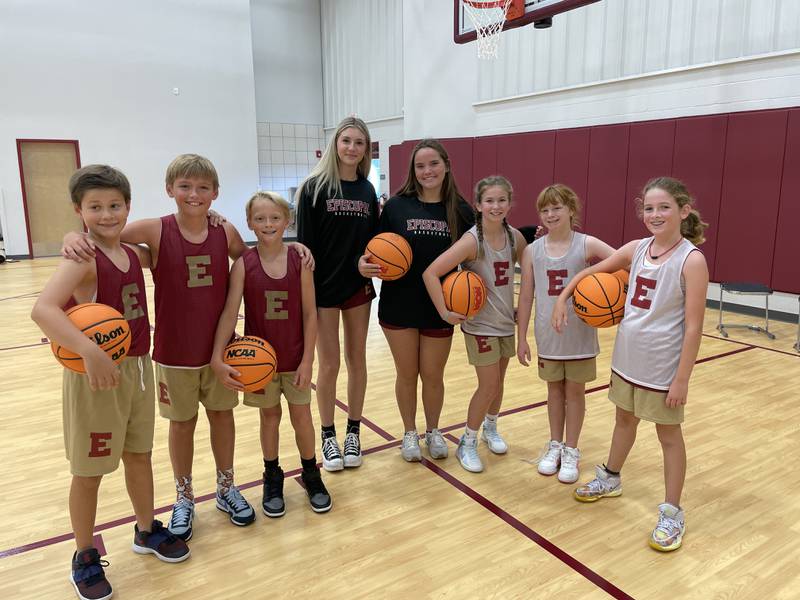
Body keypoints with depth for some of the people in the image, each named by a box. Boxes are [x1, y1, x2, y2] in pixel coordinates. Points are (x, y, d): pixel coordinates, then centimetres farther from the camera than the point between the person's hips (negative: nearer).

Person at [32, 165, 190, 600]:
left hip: (139, 368, 7)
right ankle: (85, 557, 29)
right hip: (95, 375, -6)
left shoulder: (134, 254, 4)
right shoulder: (82, 258, -18)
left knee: (139, 455, 20)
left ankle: (146, 531, 40)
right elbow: (42, 310, -32)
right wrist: (89, 351, -45)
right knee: (89, 471, 10)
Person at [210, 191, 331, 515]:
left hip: (295, 356, 0)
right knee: (269, 415, 15)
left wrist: (307, 360, -8)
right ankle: (272, 477, 35)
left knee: (301, 415, 12)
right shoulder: (244, 263, -10)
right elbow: (229, 312, -14)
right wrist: (217, 358, -22)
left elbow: (310, 313, -7)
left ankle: (311, 473, 33)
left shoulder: (299, 259, -9)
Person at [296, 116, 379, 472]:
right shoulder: (315, 187, -7)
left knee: (357, 359, 11)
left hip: (358, 286, 4)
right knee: (329, 364, 4)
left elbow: (373, 237, 12)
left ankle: (353, 432, 26)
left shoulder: (367, 190, 6)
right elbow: (305, 243, -9)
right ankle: (328, 436, 22)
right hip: (325, 287, -4)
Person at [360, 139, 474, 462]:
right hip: (399, 305, 0)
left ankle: (433, 431, 37)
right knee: (407, 374, 12)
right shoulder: (397, 205, -4)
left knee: (433, 375, 12)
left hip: (440, 308, 0)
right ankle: (410, 433, 34)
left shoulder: (461, 210, -2)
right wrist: (364, 263, -18)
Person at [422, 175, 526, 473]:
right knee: (489, 386, -2)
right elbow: (430, 273, -25)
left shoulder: (515, 237, -4)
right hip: (479, 324, -5)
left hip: (506, 322, 5)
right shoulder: (472, 241, -21)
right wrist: (445, 312, -24)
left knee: (498, 382, 16)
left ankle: (490, 429, 41)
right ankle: (467, 443, 17)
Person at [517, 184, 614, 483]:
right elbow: (526, 297, 1)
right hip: (548, 334, 2)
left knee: (574, 391, 11)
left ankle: (571, 451, 26)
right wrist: (522, 338, 2)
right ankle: (555, 446, 33)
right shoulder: (532, 251, -2)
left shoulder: (587, 244, -9)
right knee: (554, 390, 16)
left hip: (579, 333, -2)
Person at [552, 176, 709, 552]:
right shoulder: (636, 249, -1)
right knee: (625, 419, 23)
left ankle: (672, 514, 26)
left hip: (663, 365, -6)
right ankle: (611, 480, 45)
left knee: (668, 435, 10)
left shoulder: (691, 259, -18)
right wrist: (562, 298, 4)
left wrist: (682, 378, -18)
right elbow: (592, 271, 13)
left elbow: (693, 326, -18)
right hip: (627, 356, 6)